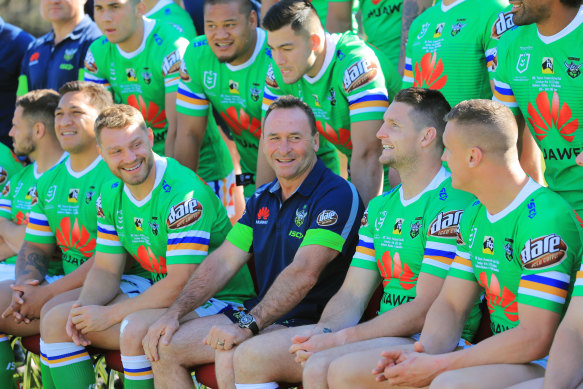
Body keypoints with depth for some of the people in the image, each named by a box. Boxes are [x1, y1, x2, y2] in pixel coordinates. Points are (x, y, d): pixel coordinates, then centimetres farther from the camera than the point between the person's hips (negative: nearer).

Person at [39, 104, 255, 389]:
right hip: (159, 297, 8)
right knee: (55, 321, 0)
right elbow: (106, 271, 10)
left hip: (217, 301, -8)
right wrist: (84, 307, -13)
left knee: (135, 329, -36)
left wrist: (108, 315, -20)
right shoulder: (111, 196, 4)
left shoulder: (183, 194, -22)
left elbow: (181, 283, -25)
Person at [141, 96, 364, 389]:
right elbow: (223, 261, 13)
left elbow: (304, 274, -24)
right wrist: (174, 314, 1)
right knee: (165, 347, -1)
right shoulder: (263, 199, 15)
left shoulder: (338, 195, -13)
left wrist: (247, 325, -30)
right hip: (258, 317, 8)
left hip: (309, 323, -8)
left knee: (231, 358, -33)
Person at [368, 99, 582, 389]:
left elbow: (535, 339, -22)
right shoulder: (474, 216, 11)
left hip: (544, 365, -9)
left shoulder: (545, 219, -18)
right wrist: (426, 351, -10)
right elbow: (450, 305, 13)